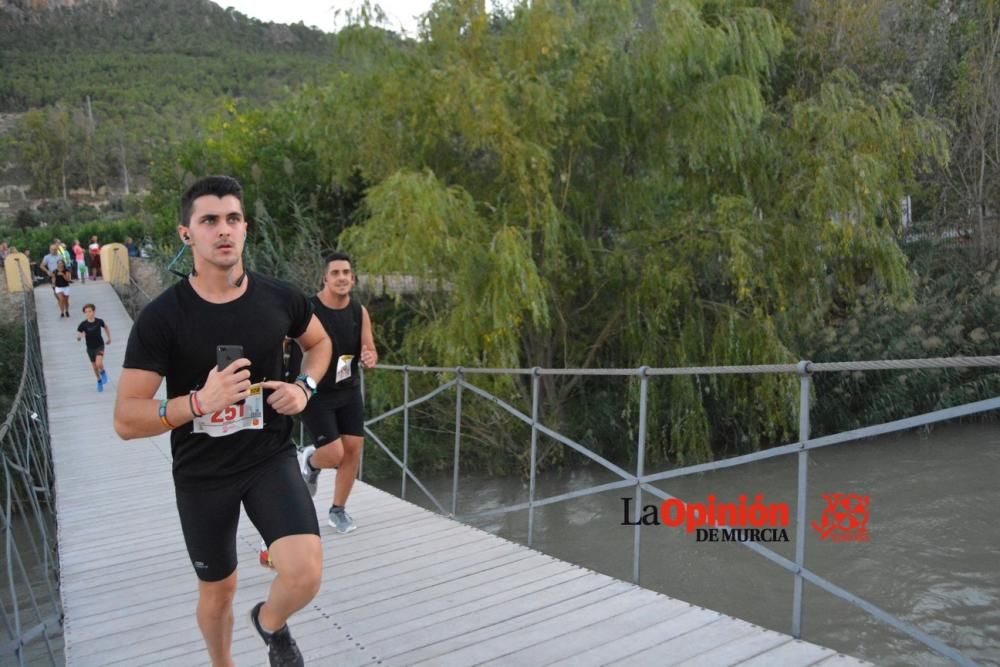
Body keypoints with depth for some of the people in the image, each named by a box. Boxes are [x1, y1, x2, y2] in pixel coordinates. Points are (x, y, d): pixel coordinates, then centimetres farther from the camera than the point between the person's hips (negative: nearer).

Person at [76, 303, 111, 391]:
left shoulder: (99, 321, -14)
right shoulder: (83, 324, -15)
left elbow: (106, 327, 8)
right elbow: (78, 337, -13)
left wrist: (109, 338, 15)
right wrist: (80, 336, -37)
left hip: (100, 346, -2)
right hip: (90, 348, 2)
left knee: (99, 364, -22)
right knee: (94, 367, 13)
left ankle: (103, 372, 13)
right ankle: (99, 381, 37)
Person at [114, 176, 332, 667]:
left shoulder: (279, 298, -8)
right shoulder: (161, 317, -16)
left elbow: (318, 342, 14)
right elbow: (125, 420, -16)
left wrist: (304, 387, -5)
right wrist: (199, 401, -32)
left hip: (271, 458, 1)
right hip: (202, 475, -1)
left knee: (305, 574, -19)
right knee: (218, 589, 17)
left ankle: (270, 622, 19)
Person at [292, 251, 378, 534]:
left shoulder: (359, 312, -4)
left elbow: (369, 352, 2)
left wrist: (369, 358, -22)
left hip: (349, 391, 5)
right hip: (315, 393, -5)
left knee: (353, 449, 3)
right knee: (334, 454, -11)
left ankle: (338, 510, 24)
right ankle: (309, 462, 27)